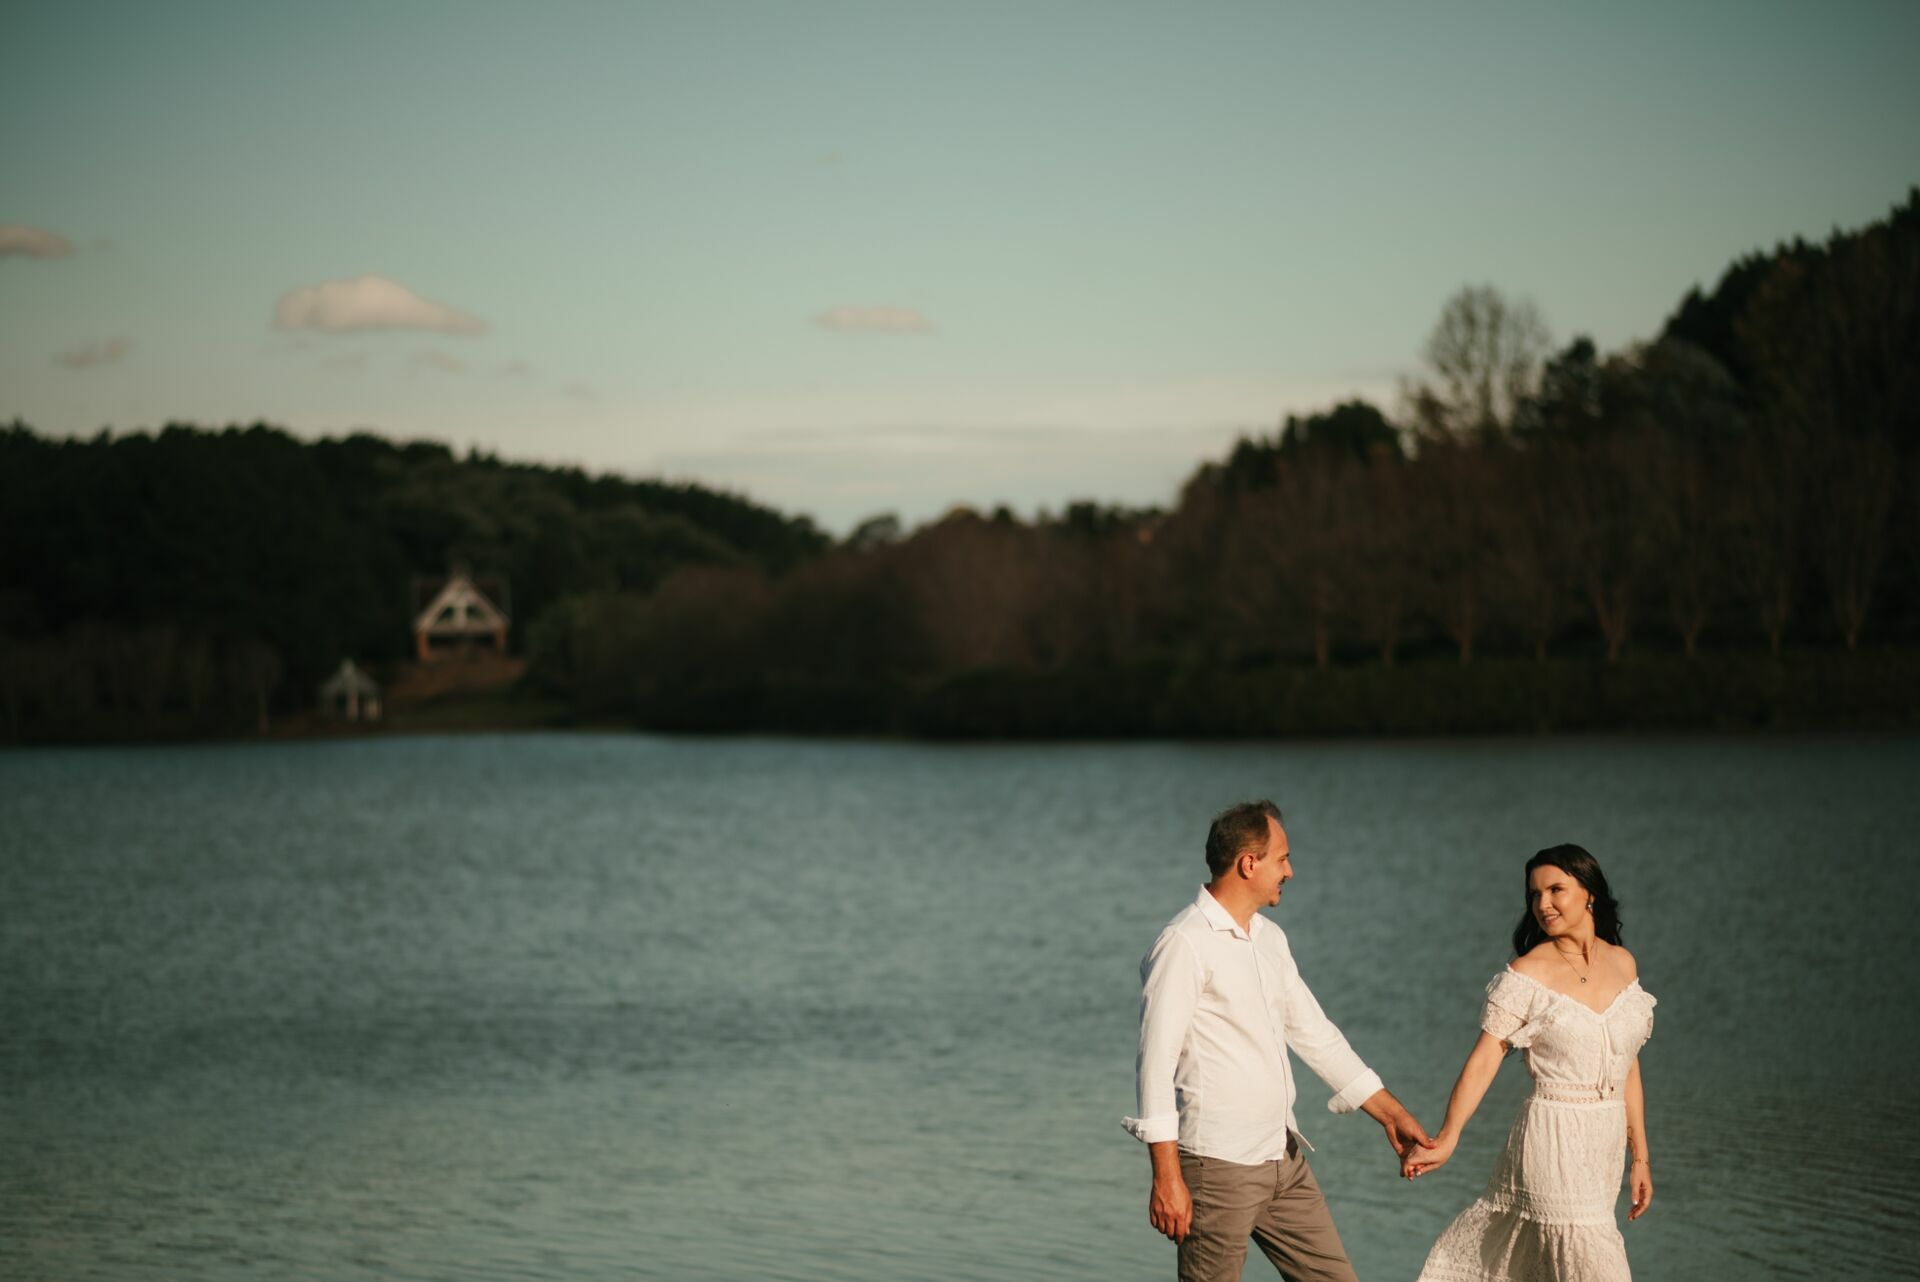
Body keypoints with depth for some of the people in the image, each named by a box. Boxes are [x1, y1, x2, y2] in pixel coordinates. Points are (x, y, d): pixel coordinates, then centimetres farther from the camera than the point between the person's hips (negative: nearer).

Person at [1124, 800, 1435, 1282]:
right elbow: (1157, 1061, -17)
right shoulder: (1185, 944, -14)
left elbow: (1315, 1033, 20)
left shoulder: (1269, 938, 13)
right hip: (1218, 1165, -8)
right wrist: (1166, 1177, -21)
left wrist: (1391, 1114, 19)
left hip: (1283, 1156, 8)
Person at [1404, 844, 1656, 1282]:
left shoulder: (1622, 964, 7)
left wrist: (1640, 1155, 12)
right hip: (1554, 1142, -5)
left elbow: (1628, 1067, 12)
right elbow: (1484, 1059, -11)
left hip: (1606, 1145, 5)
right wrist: (1445, 1141, -19)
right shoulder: (1527, 975, -9)